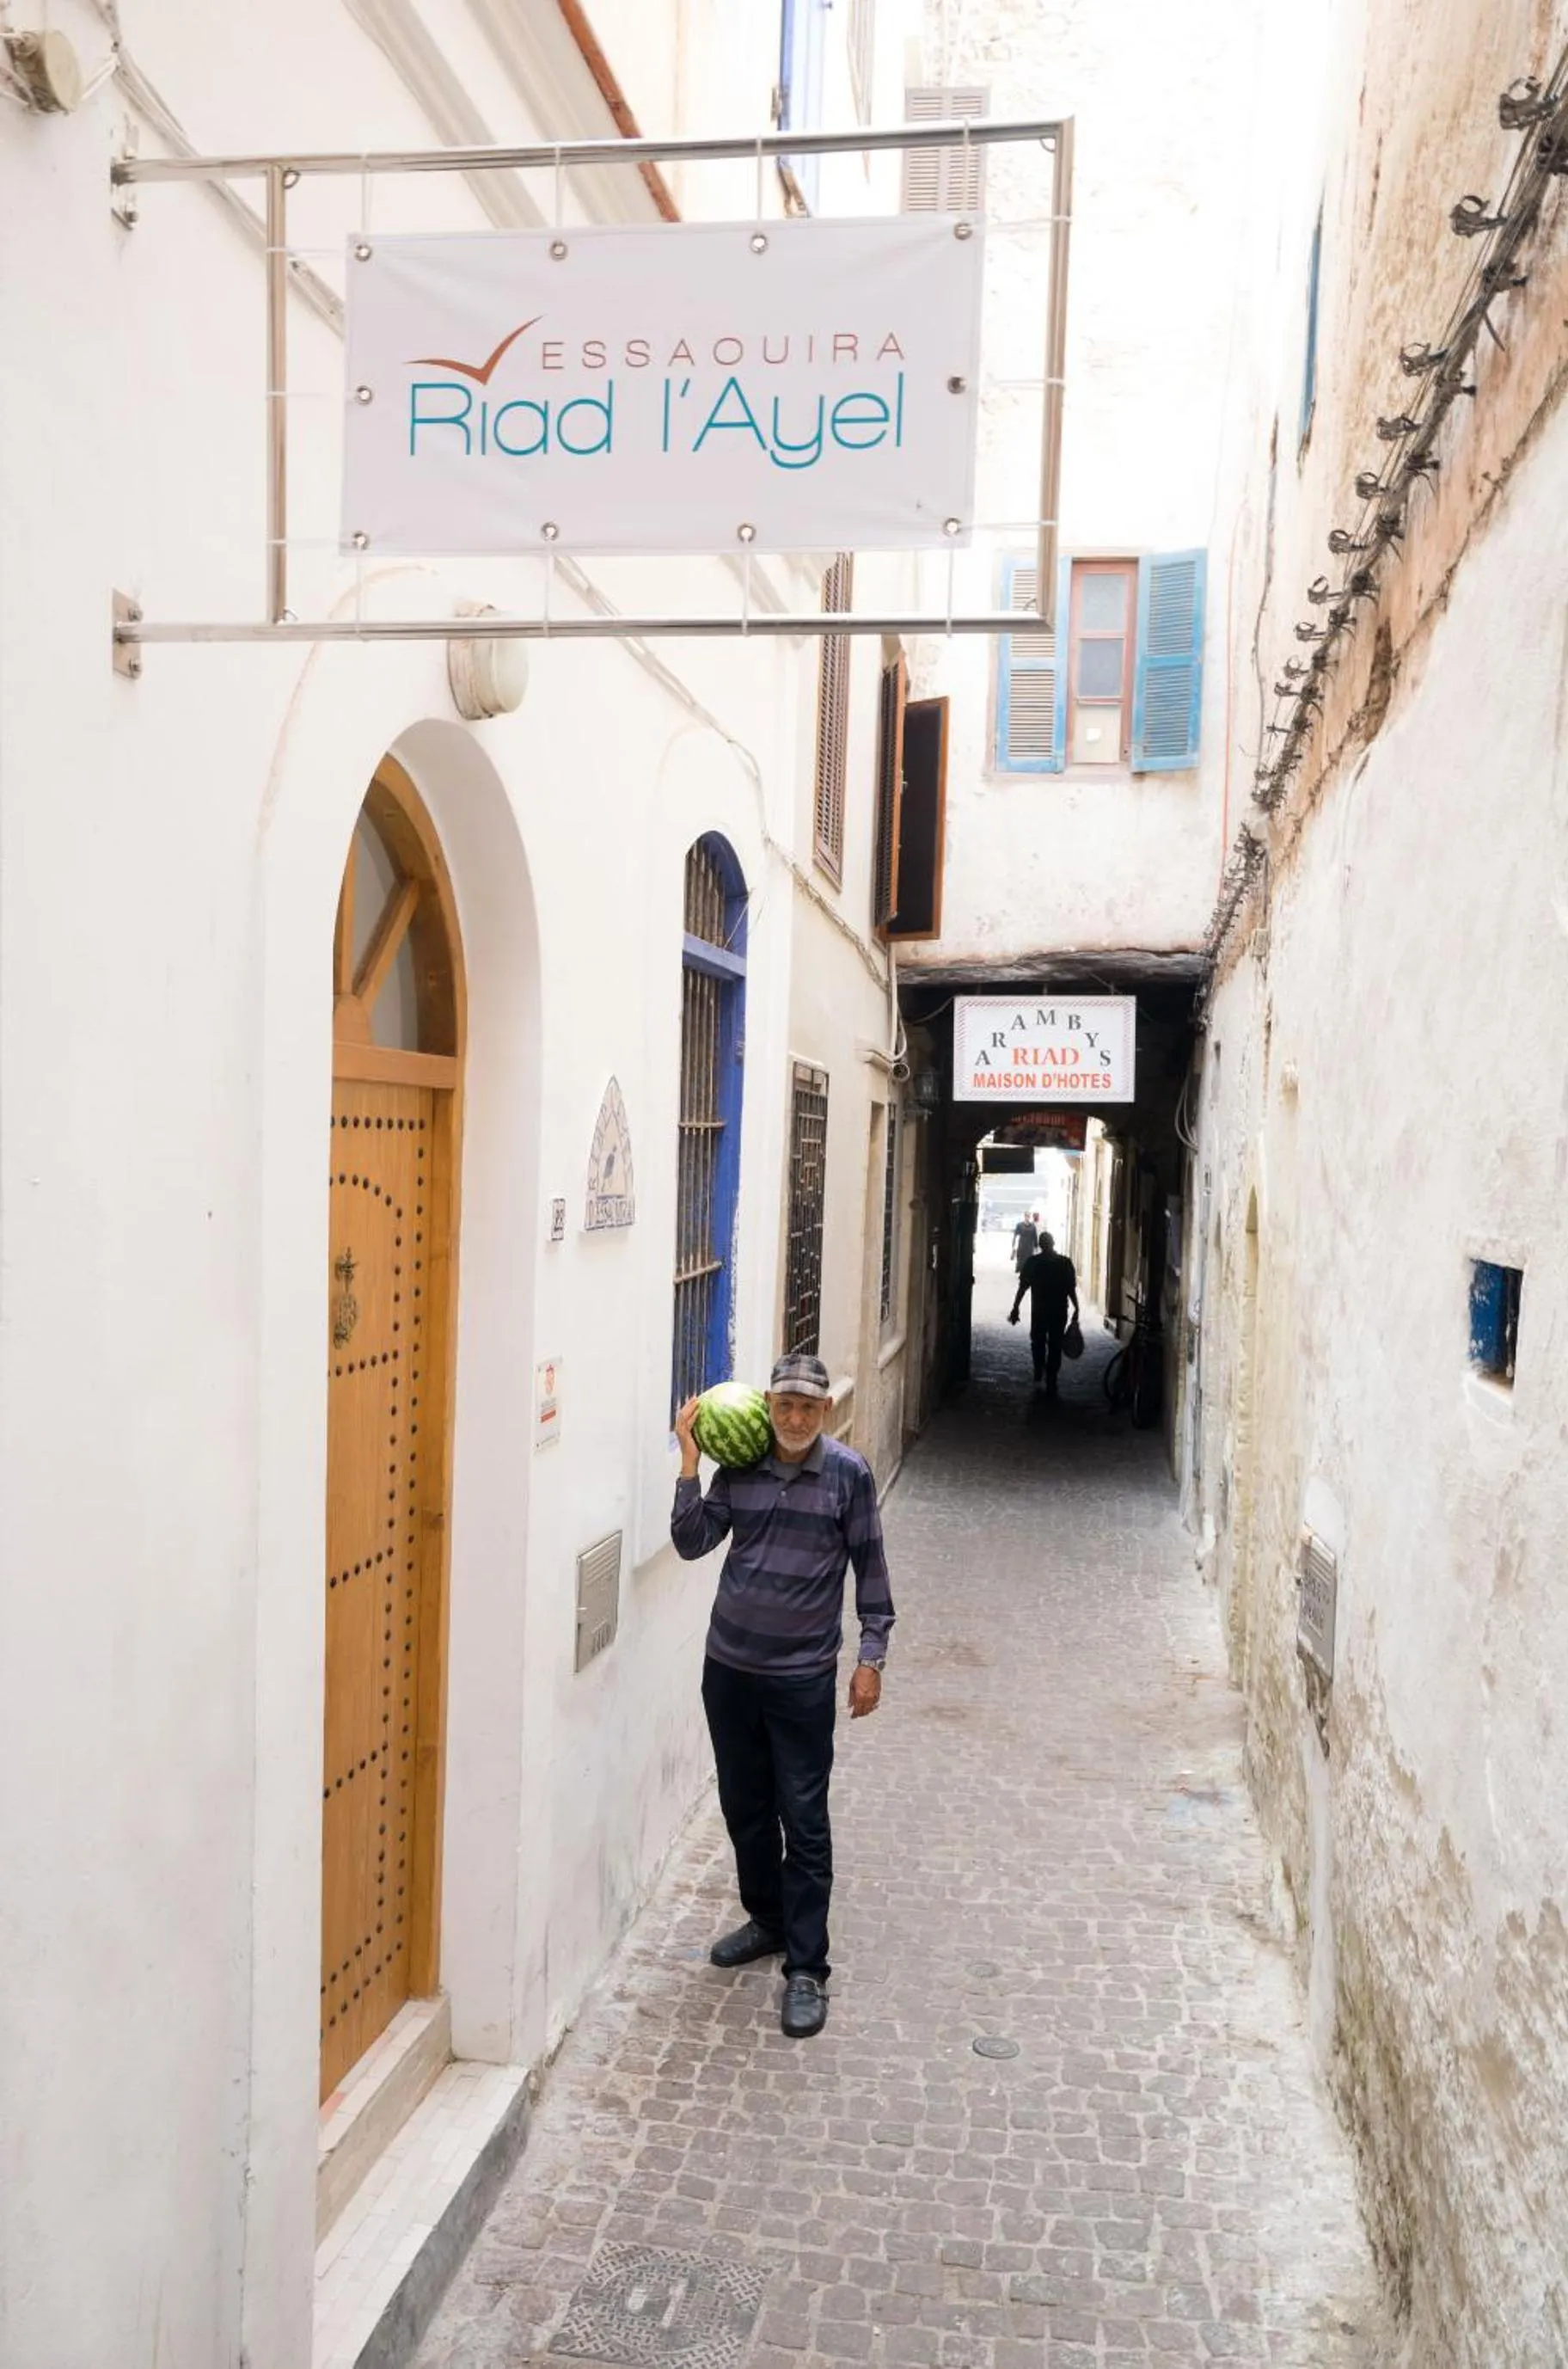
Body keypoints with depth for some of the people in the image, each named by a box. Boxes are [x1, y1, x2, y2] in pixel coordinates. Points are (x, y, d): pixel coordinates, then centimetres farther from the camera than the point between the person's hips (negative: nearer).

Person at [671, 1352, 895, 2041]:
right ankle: (768, 1919, 38)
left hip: (803, 1677, -4)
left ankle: (806, 1968, 11)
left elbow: (869, 1568, -3)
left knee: (804, 1822, 0)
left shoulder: (849, 1473, -8)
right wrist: (689, 1464, -12)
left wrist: (871, 1656, -5)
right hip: (729, 1666, 4)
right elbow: (692, 1543, -4)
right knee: (744, 1806, 17)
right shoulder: (740, 1470, 0)